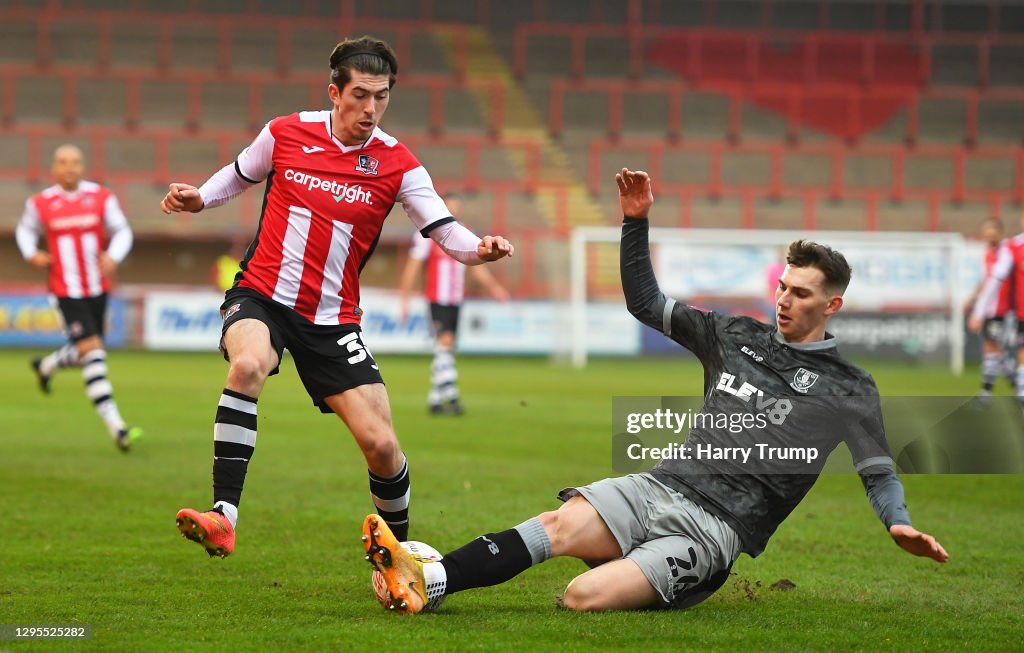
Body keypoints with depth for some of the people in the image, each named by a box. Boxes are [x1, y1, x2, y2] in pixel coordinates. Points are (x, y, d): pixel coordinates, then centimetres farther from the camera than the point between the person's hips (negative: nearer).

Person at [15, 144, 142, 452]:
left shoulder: (101, 198, -2)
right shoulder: (40, 203, -3)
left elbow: (122, 231, 4)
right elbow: (25, 230, 15)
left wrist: (113, 256, -16)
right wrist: (32, 254, -5)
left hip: (98, 290, 3)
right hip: (66, 293, -3)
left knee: (84, 353, 16)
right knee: (92, 351, -16)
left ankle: (46, 365, 52)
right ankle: (116, 427, -18)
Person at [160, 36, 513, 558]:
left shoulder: (397, 165, -3)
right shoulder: (285, 134, -2)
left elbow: (444, 230, -8)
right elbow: (239, 176, 17)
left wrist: (478, 249, -29)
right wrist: (198, 198, -2)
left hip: (333, 319, 1)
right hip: (261, 296, -1)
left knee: (381, 446, -8)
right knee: (248, 366, -36)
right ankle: (222, 518, -38)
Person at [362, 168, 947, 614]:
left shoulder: (849, 390, 5)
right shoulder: (737, 337, 18)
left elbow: (878, 473, 1)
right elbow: (647, 303, 21)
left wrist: (898, 524, -20)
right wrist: (637, 222, 9)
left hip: (716, 524, -4)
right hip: (662, 487, 4)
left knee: (584, 598, -27)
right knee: (563, 524, -27)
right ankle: (425, 582, -42)